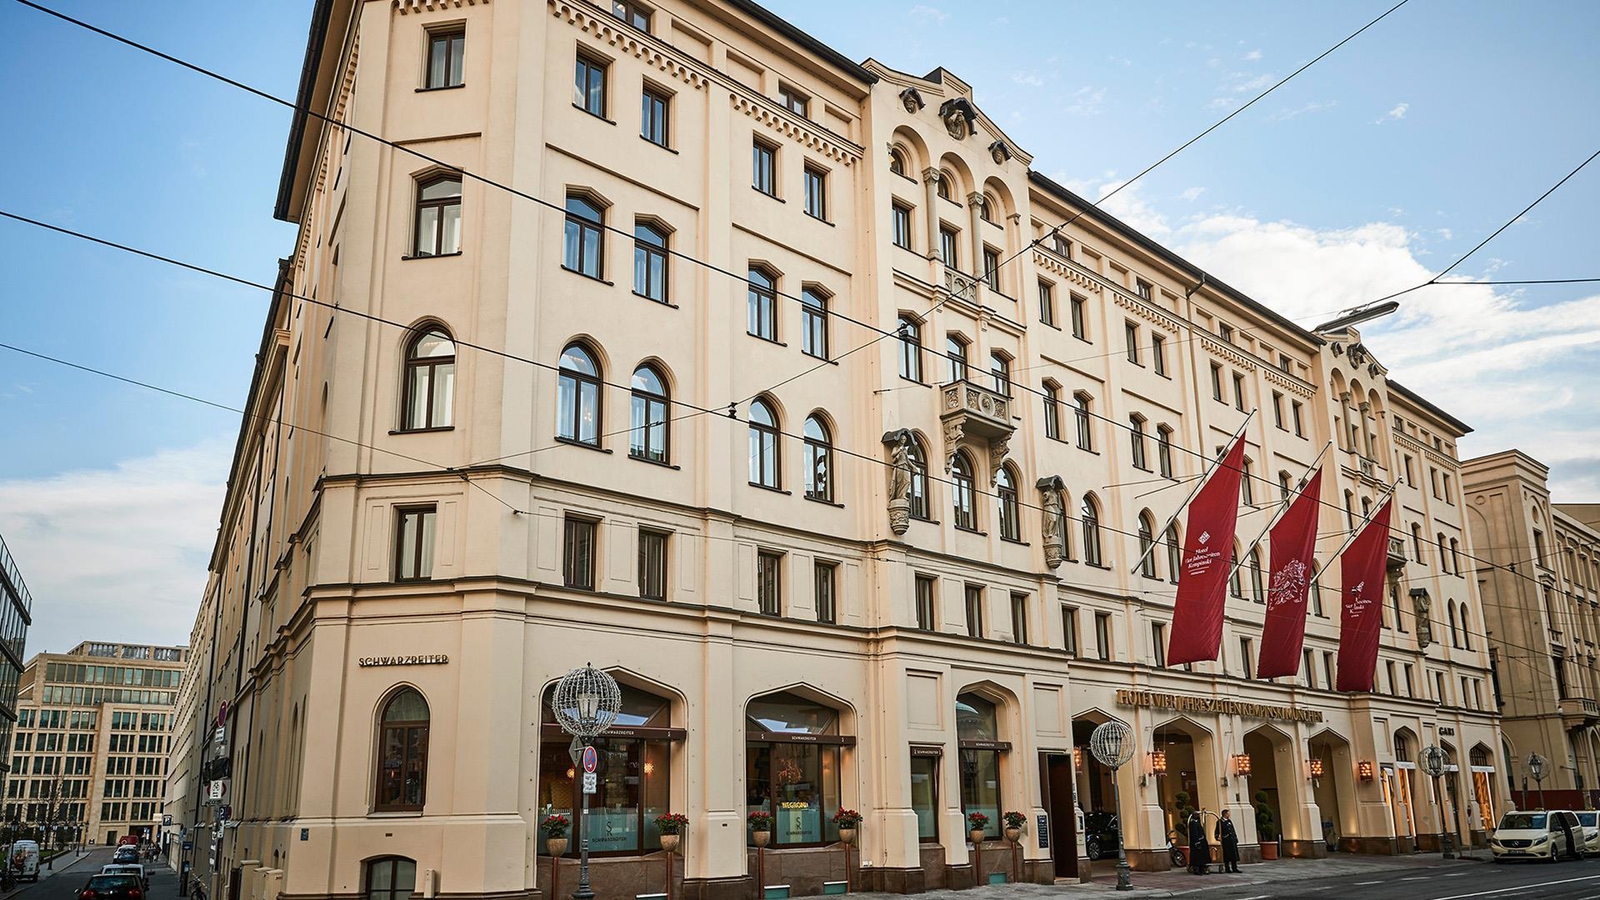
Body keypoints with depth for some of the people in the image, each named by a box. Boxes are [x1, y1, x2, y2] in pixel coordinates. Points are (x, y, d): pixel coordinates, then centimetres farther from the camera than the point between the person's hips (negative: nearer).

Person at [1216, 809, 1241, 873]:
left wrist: (1235, 838, 15)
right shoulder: (1220, 821, -6)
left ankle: (1234, 868, 14)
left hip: (1232, 841, 7)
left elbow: (1233, 830, 20)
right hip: (1226, 841, -7)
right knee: (1227, 855, -4)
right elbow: (1217, 831, -9)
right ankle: (1227, 869, 2)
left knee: (1234, 855, 7)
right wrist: (1217, 837, -24)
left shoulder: (1229, 821, 15)